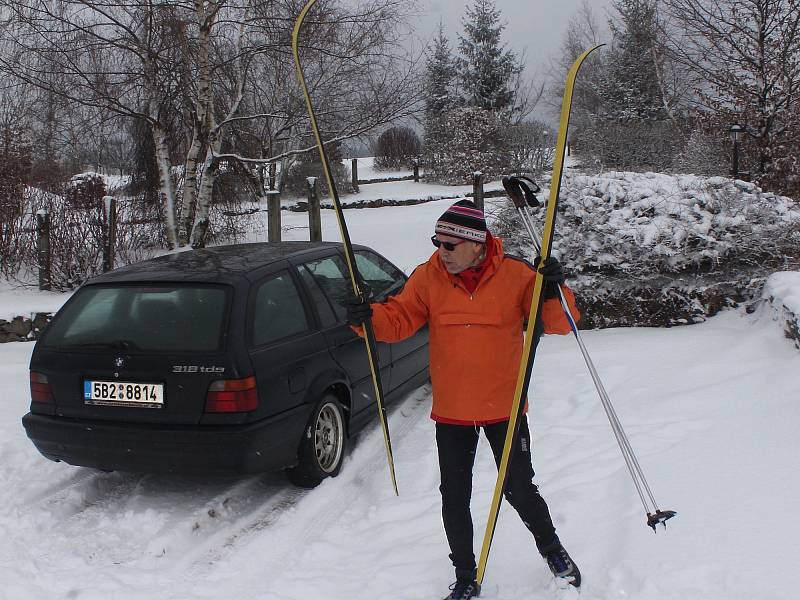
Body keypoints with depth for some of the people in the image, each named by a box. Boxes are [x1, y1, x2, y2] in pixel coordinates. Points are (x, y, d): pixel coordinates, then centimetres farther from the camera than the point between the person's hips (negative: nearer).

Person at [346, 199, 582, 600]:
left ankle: (552, 550, 39)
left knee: (519, 491, 8)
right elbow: (400, 317, -4)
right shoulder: (428, 277, -4)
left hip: (505, 408, -2)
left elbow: (559, 323, -10)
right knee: (454, 498, 11)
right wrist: (369, 317, -24)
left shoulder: (516, 275, -10)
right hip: (451, 412, 2)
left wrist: (554, 294, -30)